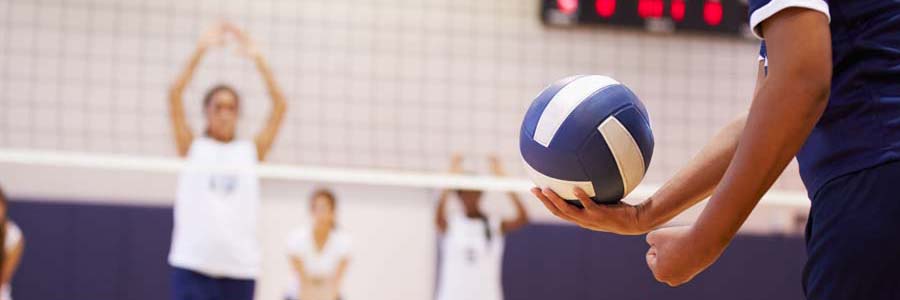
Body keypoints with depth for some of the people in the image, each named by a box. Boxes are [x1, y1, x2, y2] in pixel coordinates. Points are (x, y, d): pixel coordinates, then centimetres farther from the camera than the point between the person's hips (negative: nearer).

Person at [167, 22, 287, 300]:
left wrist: (257, 57, -5)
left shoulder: (251, 150, 10)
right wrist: (200, 51, -10)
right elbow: (174, 97, -4)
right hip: (193, 264, -2)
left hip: (240, 266, 2)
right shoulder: (192, 147, 8)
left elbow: (280, 106, 1)